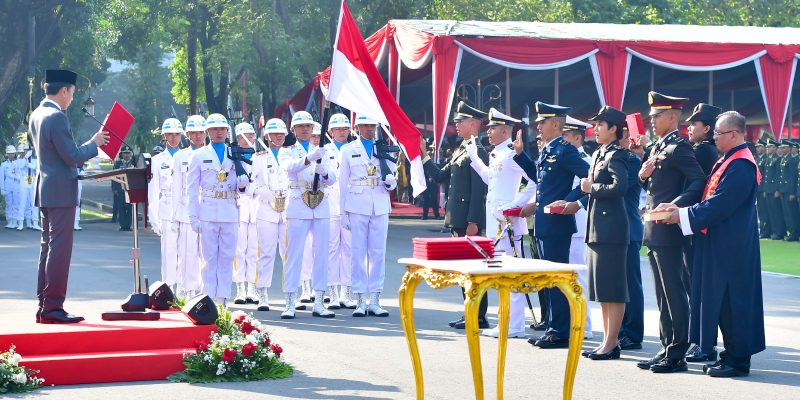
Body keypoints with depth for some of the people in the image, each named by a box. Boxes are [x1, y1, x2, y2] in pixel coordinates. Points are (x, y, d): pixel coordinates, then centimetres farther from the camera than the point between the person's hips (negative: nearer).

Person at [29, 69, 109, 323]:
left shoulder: (37, 115, 12)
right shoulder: (57, 117, -18)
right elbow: (73, 156, -19)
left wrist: (90, 146, 19)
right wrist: (94, 143, -3)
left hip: (45, 189, 10)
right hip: (61, 191, -10)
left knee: (48, 247, 13)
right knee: (59, 249, -6)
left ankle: (44, 306, 17)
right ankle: (52, 308, -5)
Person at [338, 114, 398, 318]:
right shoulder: (348, 150, 8)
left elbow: (392, 177, 16)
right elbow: (343, 182, 7)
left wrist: (390, 182, -9)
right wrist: (343, 212, 2)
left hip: (380, 206, 2)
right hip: (357, 207, -2)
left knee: (378, 253, 1)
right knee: (358, 253, -3)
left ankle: (374, 301, 5)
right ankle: (360, 302, 2)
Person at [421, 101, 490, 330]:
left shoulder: (478, 152, -12)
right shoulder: (460, 151, 17)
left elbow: (479, 190, -18)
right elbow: (439, 177, 19)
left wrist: (473, 222, -21)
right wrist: (424, 156, 11)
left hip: (469, 220, -9)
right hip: (457, 219, 9)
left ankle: (479, 317, -1)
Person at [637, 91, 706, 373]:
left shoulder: (678, 147, -12)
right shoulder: (657, 148, 17)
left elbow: (699, 181, -21)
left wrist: (676, 205, -29)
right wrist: (643, 175, 2)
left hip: (668, 231, -10)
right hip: (654, 232, 10)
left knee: (674, 292, -6)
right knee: (663, 294, 13)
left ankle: (677, 355, -2)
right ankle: (667, 348, 20)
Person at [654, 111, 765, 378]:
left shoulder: (740, 165, -18)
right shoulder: (729, 160, 14)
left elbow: (720, 205, -22)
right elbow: (713, 199, 16)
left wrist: (683, 215, -15)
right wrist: (679, 209, 4)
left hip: (731, 247, -10)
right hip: (723, 245, 10)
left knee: (731, 301, -4)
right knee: (724, 301, 14)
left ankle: (738, 361, 3)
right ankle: (733, 355, 21)